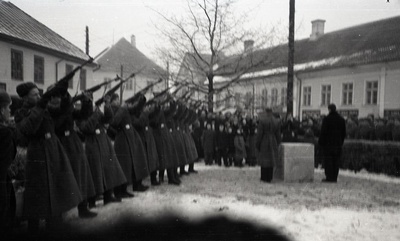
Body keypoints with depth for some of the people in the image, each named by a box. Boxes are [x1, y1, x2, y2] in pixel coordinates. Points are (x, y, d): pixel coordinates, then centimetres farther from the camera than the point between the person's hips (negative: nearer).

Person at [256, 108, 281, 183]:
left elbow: (259, 134, -12)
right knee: (271, 159, 11)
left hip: (264, 143, -3)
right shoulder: (277, 122, -1)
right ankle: (269, 178, 15)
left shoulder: (262, 121, -13)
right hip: (273, 143, 3)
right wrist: (277, 144, 16)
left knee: (264, 160, 8)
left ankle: (264, 177, 13)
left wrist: (257, 144, -1)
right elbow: (278, 135, 5)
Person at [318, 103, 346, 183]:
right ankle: (334, 178, 8)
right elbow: (344, 133, 12)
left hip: (328, 143, -5)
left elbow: (323, 132, -11)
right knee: (336, 161, 7)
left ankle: (329, 177, -4)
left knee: (328, 161, -2)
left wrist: (320, 142, -2)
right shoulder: (341, 119, 9)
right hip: (338, 144, 5)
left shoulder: (327, 119, -9)